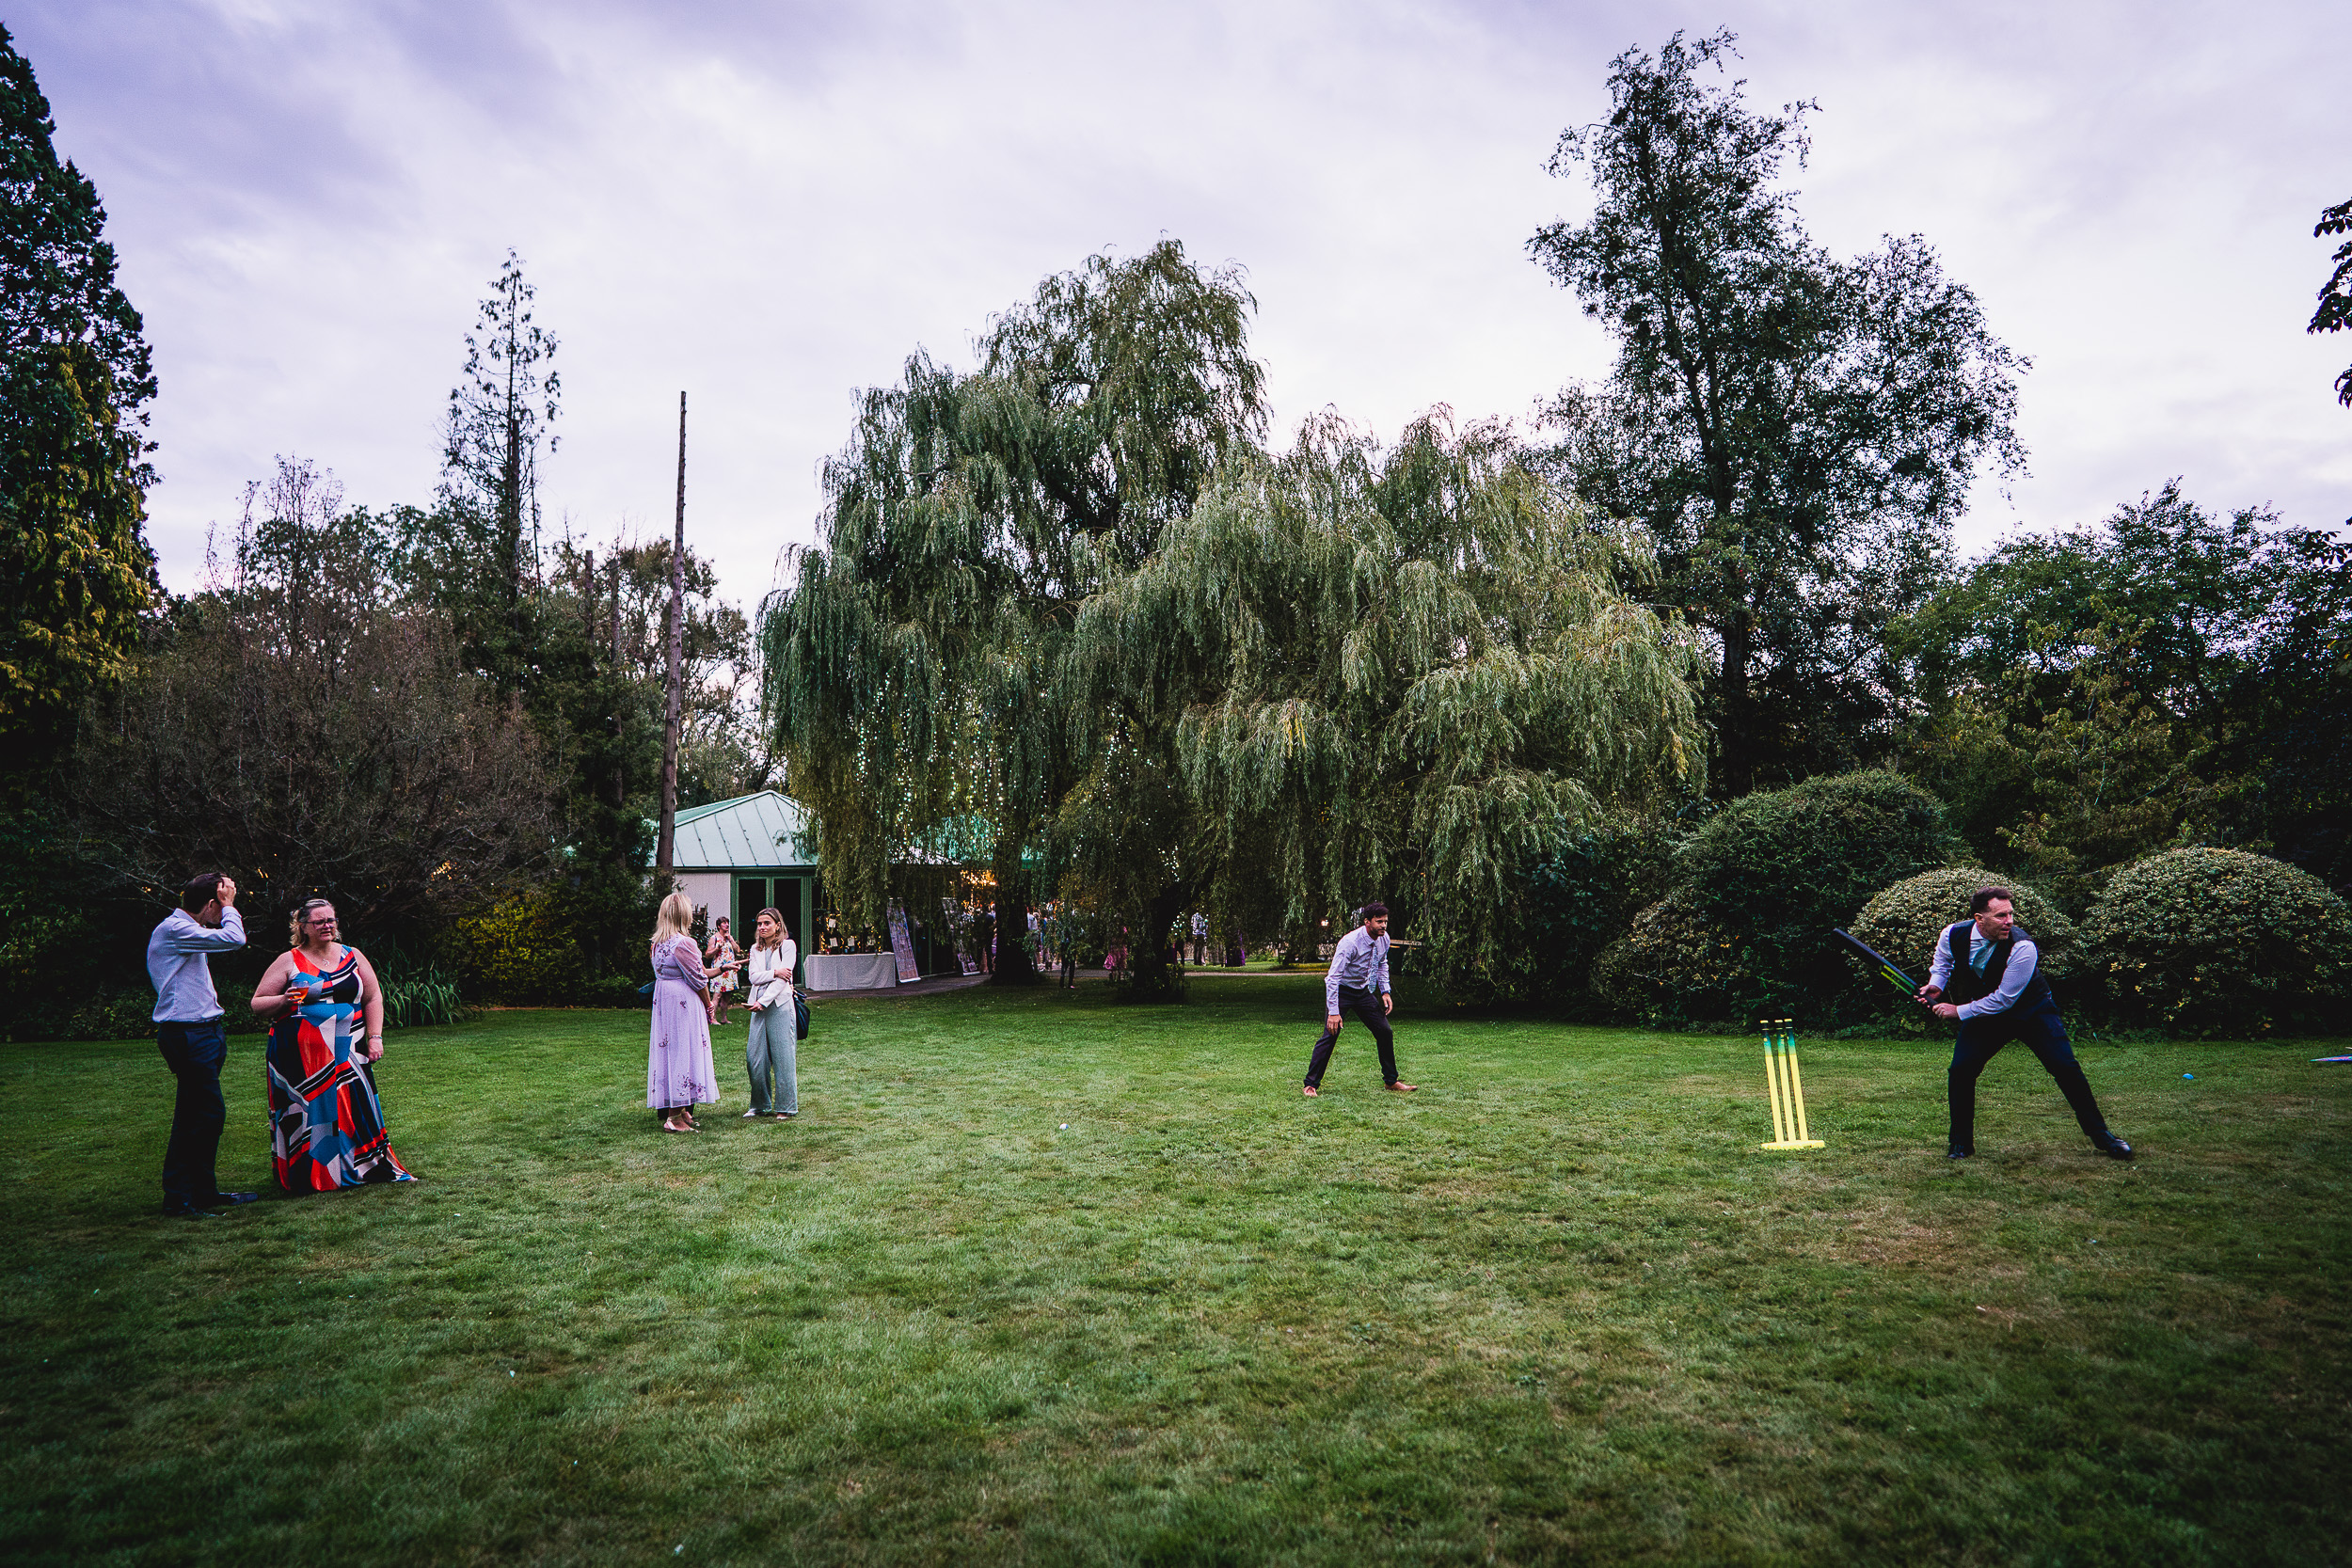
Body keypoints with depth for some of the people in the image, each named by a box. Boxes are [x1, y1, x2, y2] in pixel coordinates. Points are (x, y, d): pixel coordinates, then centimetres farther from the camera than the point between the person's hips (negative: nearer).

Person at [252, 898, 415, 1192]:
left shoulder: (352, 956, 10)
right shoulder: (288, 961, 3)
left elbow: (373, 999, 11)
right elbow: (258, 1004, 5)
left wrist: (375, 1037, 2)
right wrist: (285, 1001, -16)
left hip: (346, 1052, 2)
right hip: (301, 1055, -2)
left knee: (355, 1107, 1)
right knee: (307, 1111, -1)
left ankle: (368, 1167, 11)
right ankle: (309, 1176, 10)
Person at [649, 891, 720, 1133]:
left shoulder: (657, 943, 7)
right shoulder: (684, 943, -19)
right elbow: (698, 980, -14)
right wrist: (709, 1006, 2)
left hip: (662, 1002, 9)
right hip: (684, 1004, -9)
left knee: (668, 1050, 13)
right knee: (684, 1052, -4)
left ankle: (678, 1110, 21)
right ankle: (676, 1117, -2)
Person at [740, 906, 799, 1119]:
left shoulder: (787, 945, 1)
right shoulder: (755, 949, 17)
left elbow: (783, 979, -7)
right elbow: (754, 977, 4)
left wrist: (763, 1002, -12)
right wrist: (775, 972, -12)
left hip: (779, 1005, -5)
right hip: (758, 1006, 5)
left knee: (783, 1057, -3)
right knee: (754, 1058, 2)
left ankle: (785, 1107, 4)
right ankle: (759, 1105, 14)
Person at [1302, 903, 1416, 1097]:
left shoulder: (1384, 939, -6)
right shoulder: (1350, 942, -28)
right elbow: (1333, 977, -28)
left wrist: (1385, 992, 3)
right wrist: (1333, 1012, -31)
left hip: (1363, 992, 6)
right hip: (1341, 991, -6)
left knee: (1385, 1032, 3)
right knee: (1330, 1036, -15)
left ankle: (1392, 1082, 17)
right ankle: (1311, 1084, -5)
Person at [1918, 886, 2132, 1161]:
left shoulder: (2022, 947, -30)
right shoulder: (1954, 934, -19)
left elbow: (2003, 999, -28)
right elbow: (1943, 961, 9)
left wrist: (1959, 1012, -26)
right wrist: (1936, 985, -8)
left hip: (2032, 1011, -2)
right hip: (1985, 1013, 3)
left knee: (2066, 1068, -9)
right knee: (1960, 1070, -10)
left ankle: (2101, 1135, 13)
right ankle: (1961, 1145, 5)